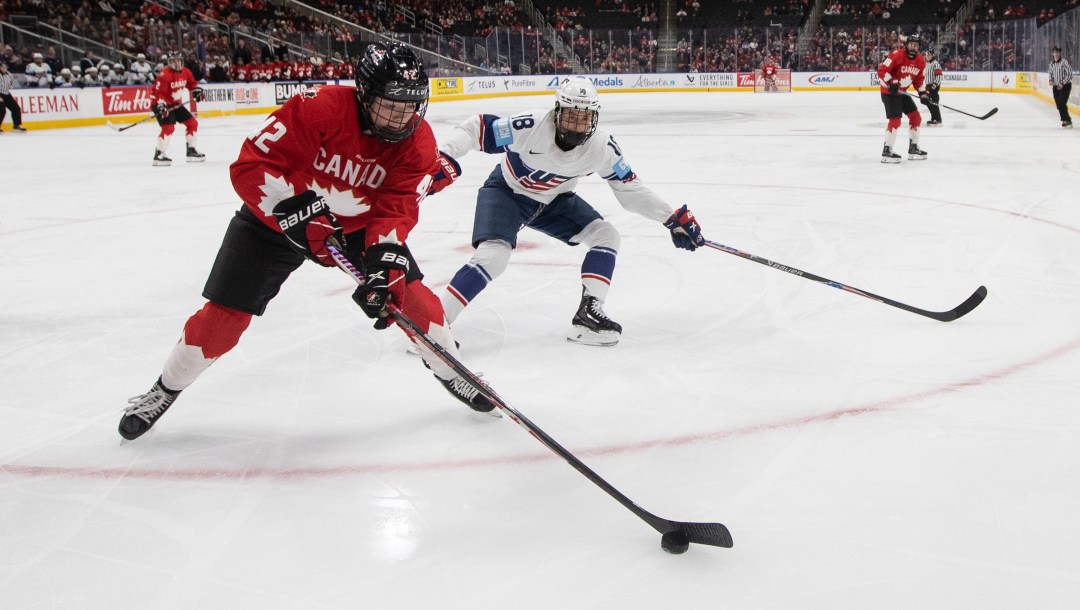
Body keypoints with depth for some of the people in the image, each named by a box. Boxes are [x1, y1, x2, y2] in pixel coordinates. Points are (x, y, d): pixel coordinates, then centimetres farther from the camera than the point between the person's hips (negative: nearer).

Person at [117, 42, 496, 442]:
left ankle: (451, 372, 15)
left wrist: (384, 262, -39)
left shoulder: (417, 141, -18)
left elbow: (396, 209, -23)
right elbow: (251, 165, -31)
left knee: (407, 289, -10)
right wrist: (300, 208, -41)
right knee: (224, 314, -5)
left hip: (359, 222, 3)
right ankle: (166, 389, 19)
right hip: (276, 216, -3)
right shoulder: (319, 108, -31)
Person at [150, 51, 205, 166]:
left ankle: (192, 151, 20)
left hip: (176, 104, 8)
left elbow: (191, 83, 19)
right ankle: (159, 154, -17)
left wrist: (196, 90, 0)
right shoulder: (165, 75, -23)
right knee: (169, 127, -24)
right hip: (163, 104, -8)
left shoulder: (185, 72, 0)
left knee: (193, 123, 9)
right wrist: (161, 105, -36)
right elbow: (156, 92, -25)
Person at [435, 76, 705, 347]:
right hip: (507, 191, -5)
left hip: (553, 200, 5)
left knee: (605, 235, -7)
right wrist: (445, 158, -45)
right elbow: (475, 128, -27)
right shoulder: (531, 127, -33)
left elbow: (629, 188, -6)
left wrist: (673, 218, -8)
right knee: (492, 257, -26)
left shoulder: (602, 147, -19)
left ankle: (588, 314, -5)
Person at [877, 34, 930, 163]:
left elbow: (918, 79, 14)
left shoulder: (920, 61, 2)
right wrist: (890, 83, -33)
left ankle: (913, 148, 22)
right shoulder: (897, 55, -21)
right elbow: (881, 70, -22)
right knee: (895, 120, -17)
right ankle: (886, 152, -12)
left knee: (916, 117, 10)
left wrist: (923, 93, 2)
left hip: (902, 92, 8)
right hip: (889, 91, -8)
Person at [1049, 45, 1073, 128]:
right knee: (1059, 105, 5)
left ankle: (1067, 120, -9)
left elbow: (1069, 74, -14)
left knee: (1062, 103, -16)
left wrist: (1062, 83, -18)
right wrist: (1051, 80, -2)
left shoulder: (1064, 62, -14)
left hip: (1065, 86, -6)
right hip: (1056, 87, 6)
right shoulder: (1052, 63, 6)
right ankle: (1065, 119, 17)